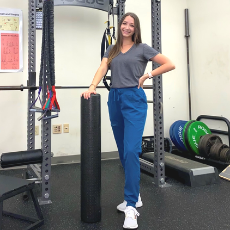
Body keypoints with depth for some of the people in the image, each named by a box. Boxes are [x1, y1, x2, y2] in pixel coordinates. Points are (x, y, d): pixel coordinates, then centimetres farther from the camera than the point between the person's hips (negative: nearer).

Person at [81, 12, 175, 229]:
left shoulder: (142, 48, 5)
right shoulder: (111, 49, 16)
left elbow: (169, 64, 3)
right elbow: (102, 69, 0)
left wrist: (147, 75, -3)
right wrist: (92, 87, -18)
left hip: (134, 99, -5)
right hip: (114, 99, 5)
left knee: (131, 150, -17)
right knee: (123, 151, 9)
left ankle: (131, 207, -12)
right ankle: (134, 196, 25)